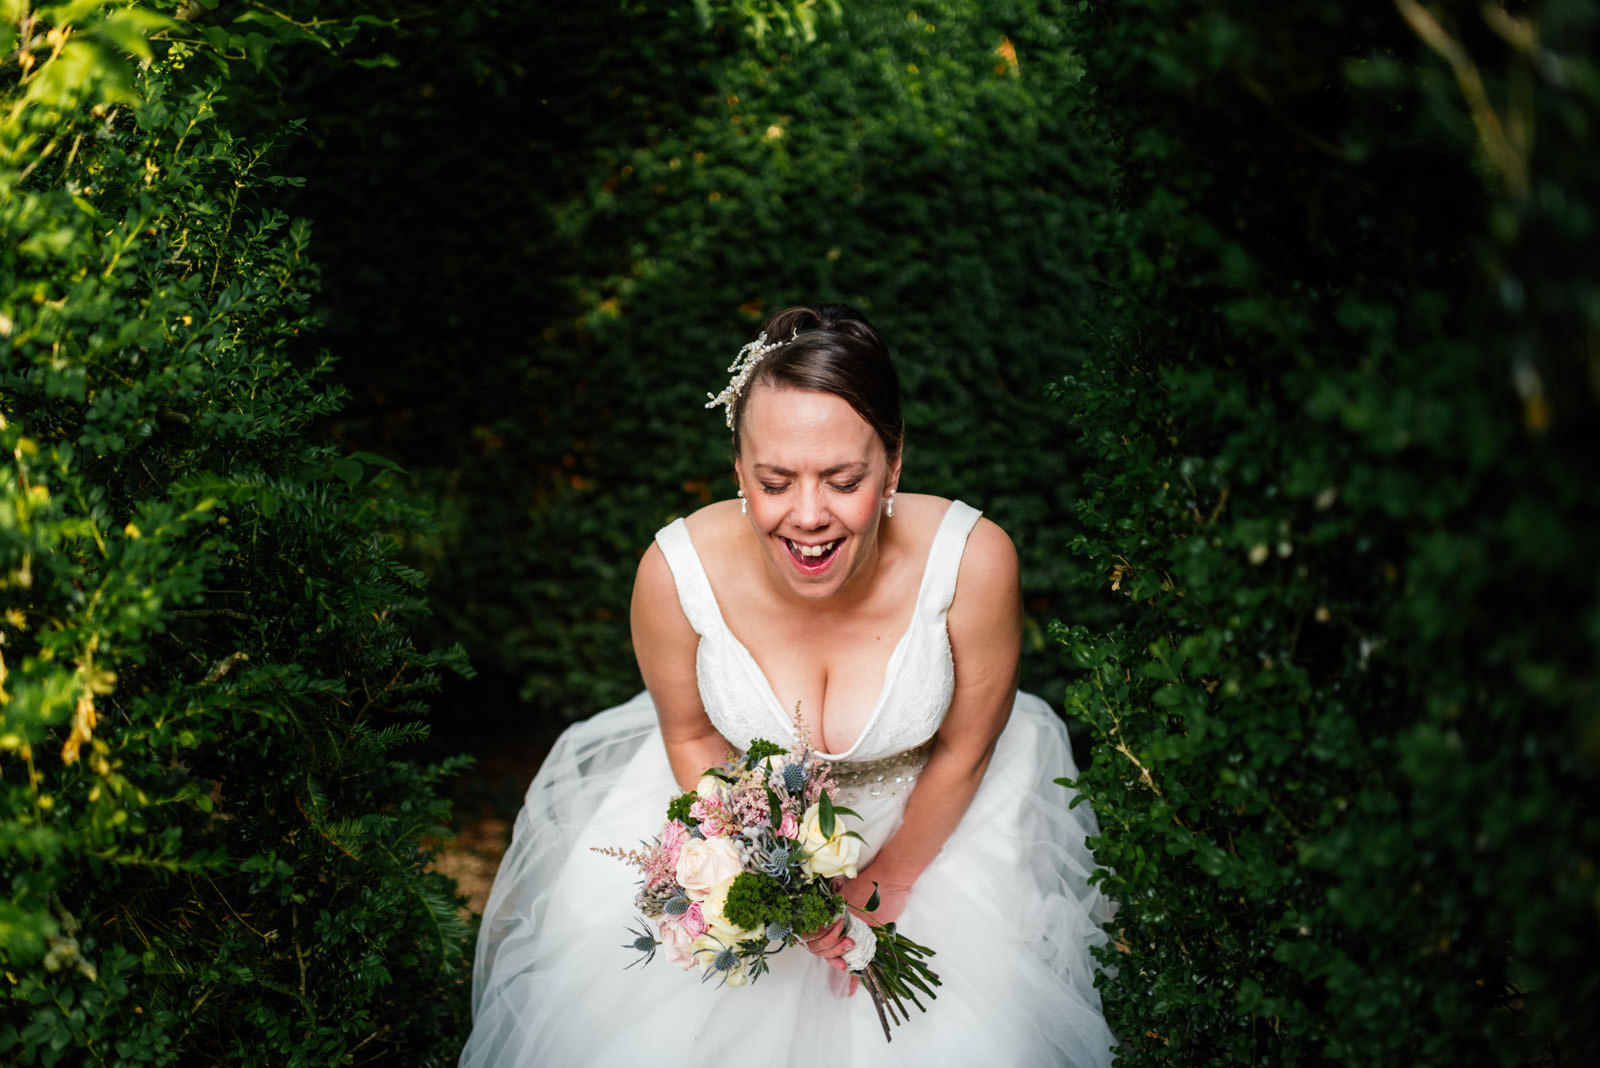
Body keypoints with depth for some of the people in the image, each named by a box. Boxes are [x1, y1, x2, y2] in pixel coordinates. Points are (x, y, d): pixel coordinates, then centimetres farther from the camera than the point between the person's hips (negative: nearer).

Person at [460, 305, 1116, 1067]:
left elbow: (964, 747, -12)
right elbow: (691, 736, -7)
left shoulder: (971, 560, -30)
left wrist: (888, 882, -4)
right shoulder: (677, 573, -28)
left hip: (924, 822, 0)